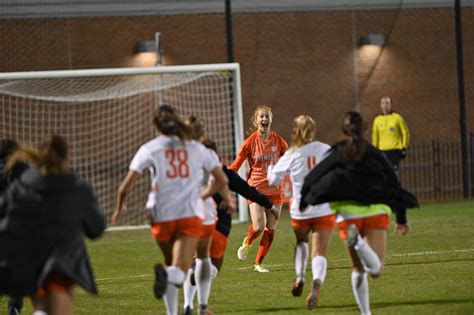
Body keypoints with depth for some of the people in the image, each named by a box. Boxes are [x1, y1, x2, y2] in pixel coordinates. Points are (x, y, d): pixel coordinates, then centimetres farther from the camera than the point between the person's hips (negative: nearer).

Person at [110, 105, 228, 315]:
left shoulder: (149, 149, 4)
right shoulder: (196, 148, 12)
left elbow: (126, 185, -2)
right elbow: (221, 180, 17)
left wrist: (119, 208, 15)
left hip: (162, 217, 0)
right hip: (190, 216, 0)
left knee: (171, 266, 22)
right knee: (179, 272, -12)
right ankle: (167, 275, -47)